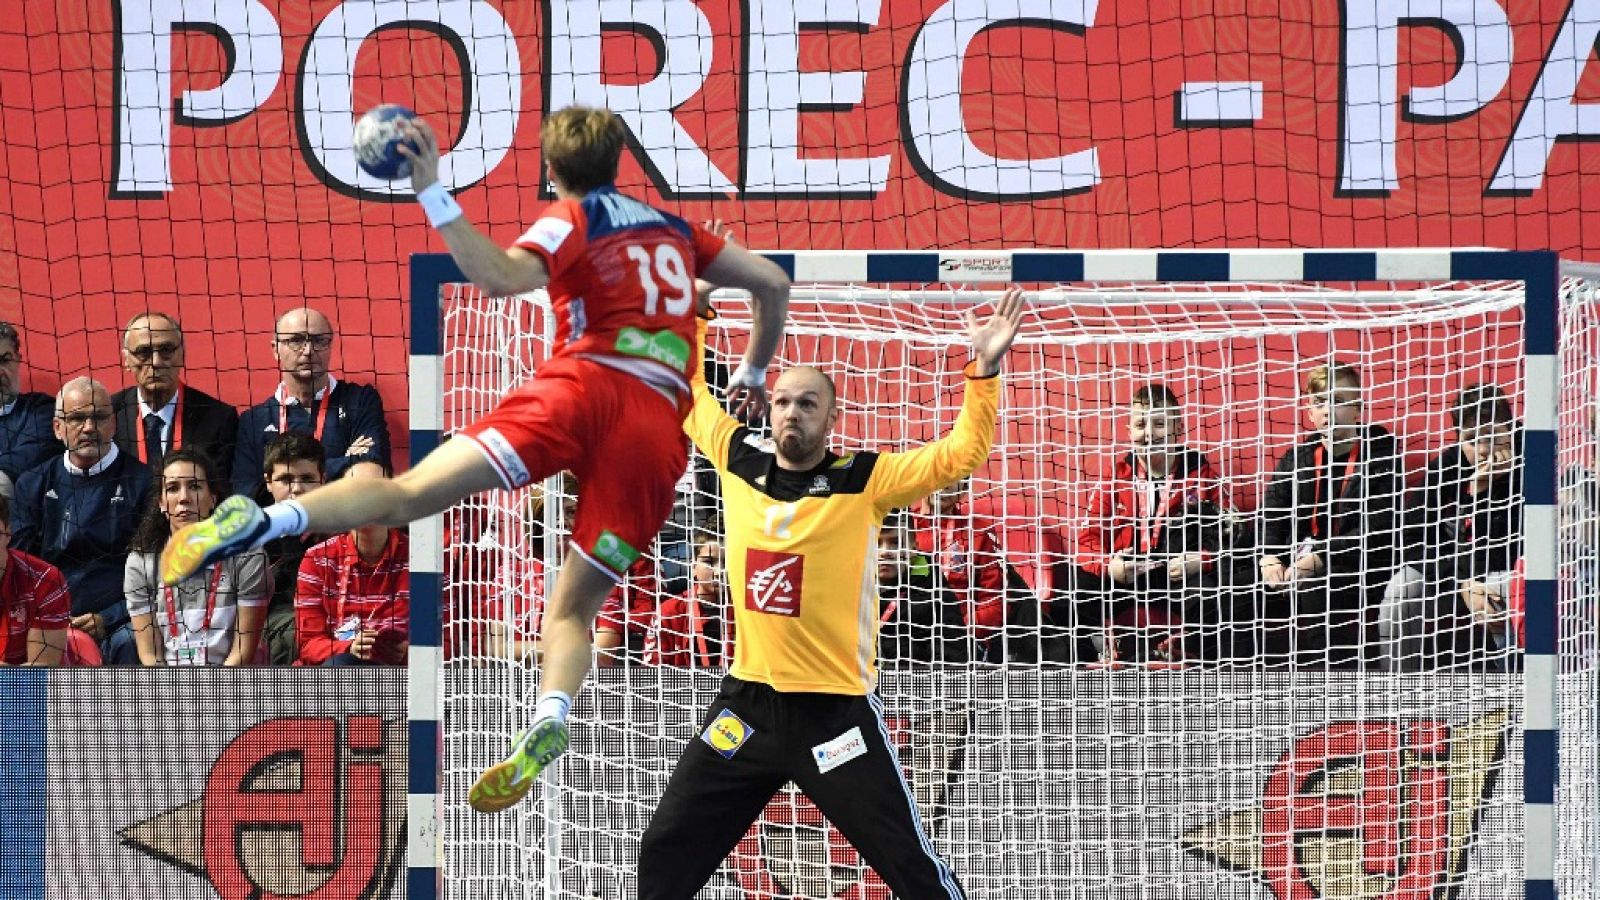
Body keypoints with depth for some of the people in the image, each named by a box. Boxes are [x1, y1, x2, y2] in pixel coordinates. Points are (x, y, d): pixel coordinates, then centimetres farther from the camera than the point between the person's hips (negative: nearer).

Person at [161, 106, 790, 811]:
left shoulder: (571, 219, 11)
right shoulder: (675, 229, 28)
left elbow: (499, 278, -10)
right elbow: (773, 282, 33)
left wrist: (434, 194, -9)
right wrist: (754, 373, 47)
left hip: (585, 385, -4)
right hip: (660, 425, 4)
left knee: (411, 494, -16)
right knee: (571, 609, 8)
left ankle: (264, 520, -39)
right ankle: (544, 734, -19)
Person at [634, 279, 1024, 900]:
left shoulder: (862, 481, -5)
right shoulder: (740, 462, 5)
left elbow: (961, 453, -10)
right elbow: (691, 397, 21)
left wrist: (984, 370, -21)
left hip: (835, 709, -4)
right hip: (748, 703, 4)